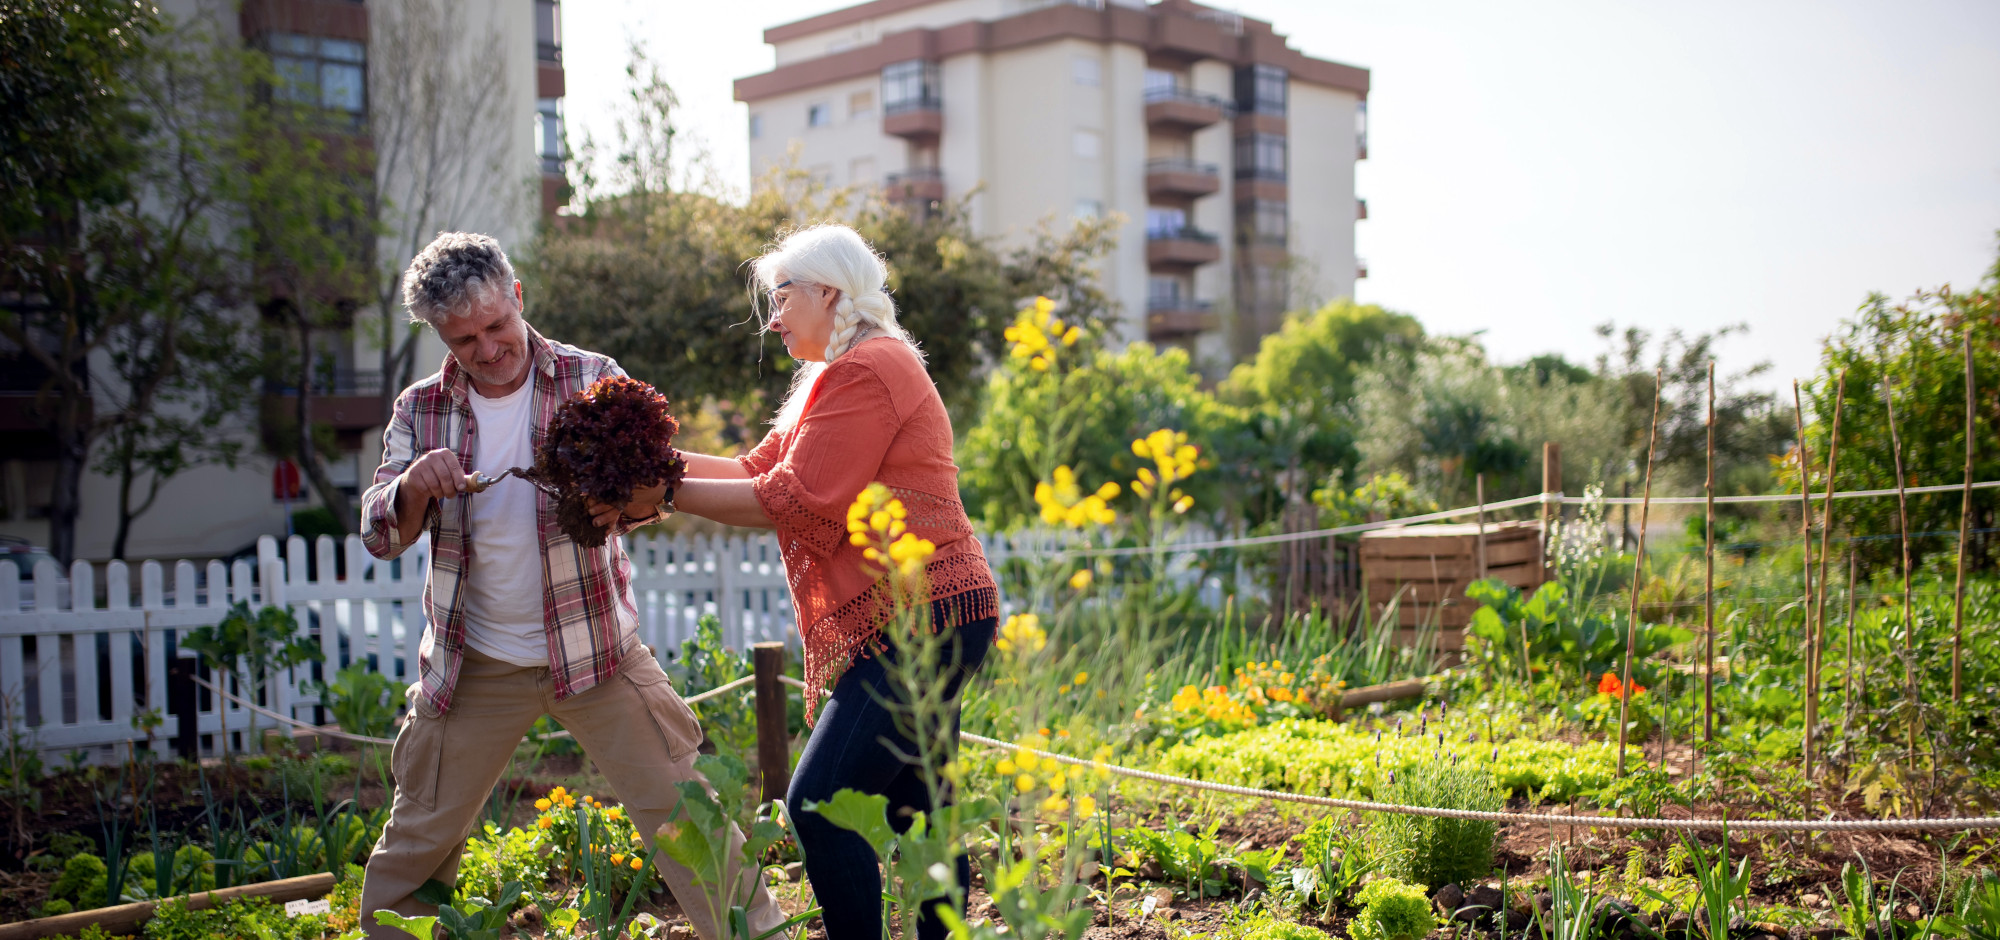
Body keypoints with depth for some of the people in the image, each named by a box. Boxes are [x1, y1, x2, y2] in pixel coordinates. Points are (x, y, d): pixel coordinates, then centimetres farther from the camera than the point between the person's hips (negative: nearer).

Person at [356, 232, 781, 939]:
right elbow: (379, 535, -2)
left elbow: (640, 488, -8)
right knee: (418, 837, 10)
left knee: (682, 810, -2)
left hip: (595, 647, -1)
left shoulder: (592, 379, -5)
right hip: (473, 665, 2)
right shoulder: (420, 410, 0)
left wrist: (636, 503, -34)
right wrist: (413, 485, -25)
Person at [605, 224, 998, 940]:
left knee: (818, 802, -14)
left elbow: (795, 502, -17)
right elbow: (758, 469, 14)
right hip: (915, 621, 11)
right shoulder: (836, 376, 23)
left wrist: (667, 495, -13)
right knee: (913, 812, 14)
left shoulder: (865, 371, -12)